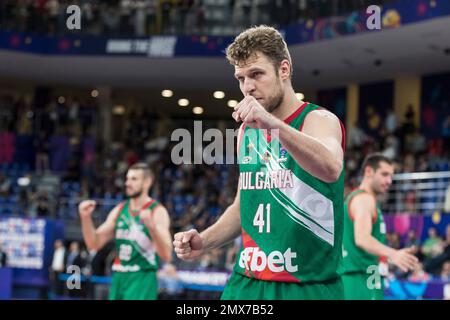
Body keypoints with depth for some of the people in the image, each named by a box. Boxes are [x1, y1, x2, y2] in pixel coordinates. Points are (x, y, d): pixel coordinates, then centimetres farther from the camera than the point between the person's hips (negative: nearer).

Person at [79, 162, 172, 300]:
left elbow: (166, 255, -18)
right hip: (119, 278, 6)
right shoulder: (119, 210, 9)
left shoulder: (157, 212, -9)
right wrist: (86, 217, -8)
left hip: (142, 280, -6)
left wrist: (151, 225, -33)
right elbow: (94, 244, 8)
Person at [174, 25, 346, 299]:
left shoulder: (319, 120, -9)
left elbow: (331, 168, -32)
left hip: (308, 285, -5)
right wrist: (204, 242, 5)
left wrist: (273, 124, -44)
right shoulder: (247, 130, 11)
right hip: (246, 284, 5)